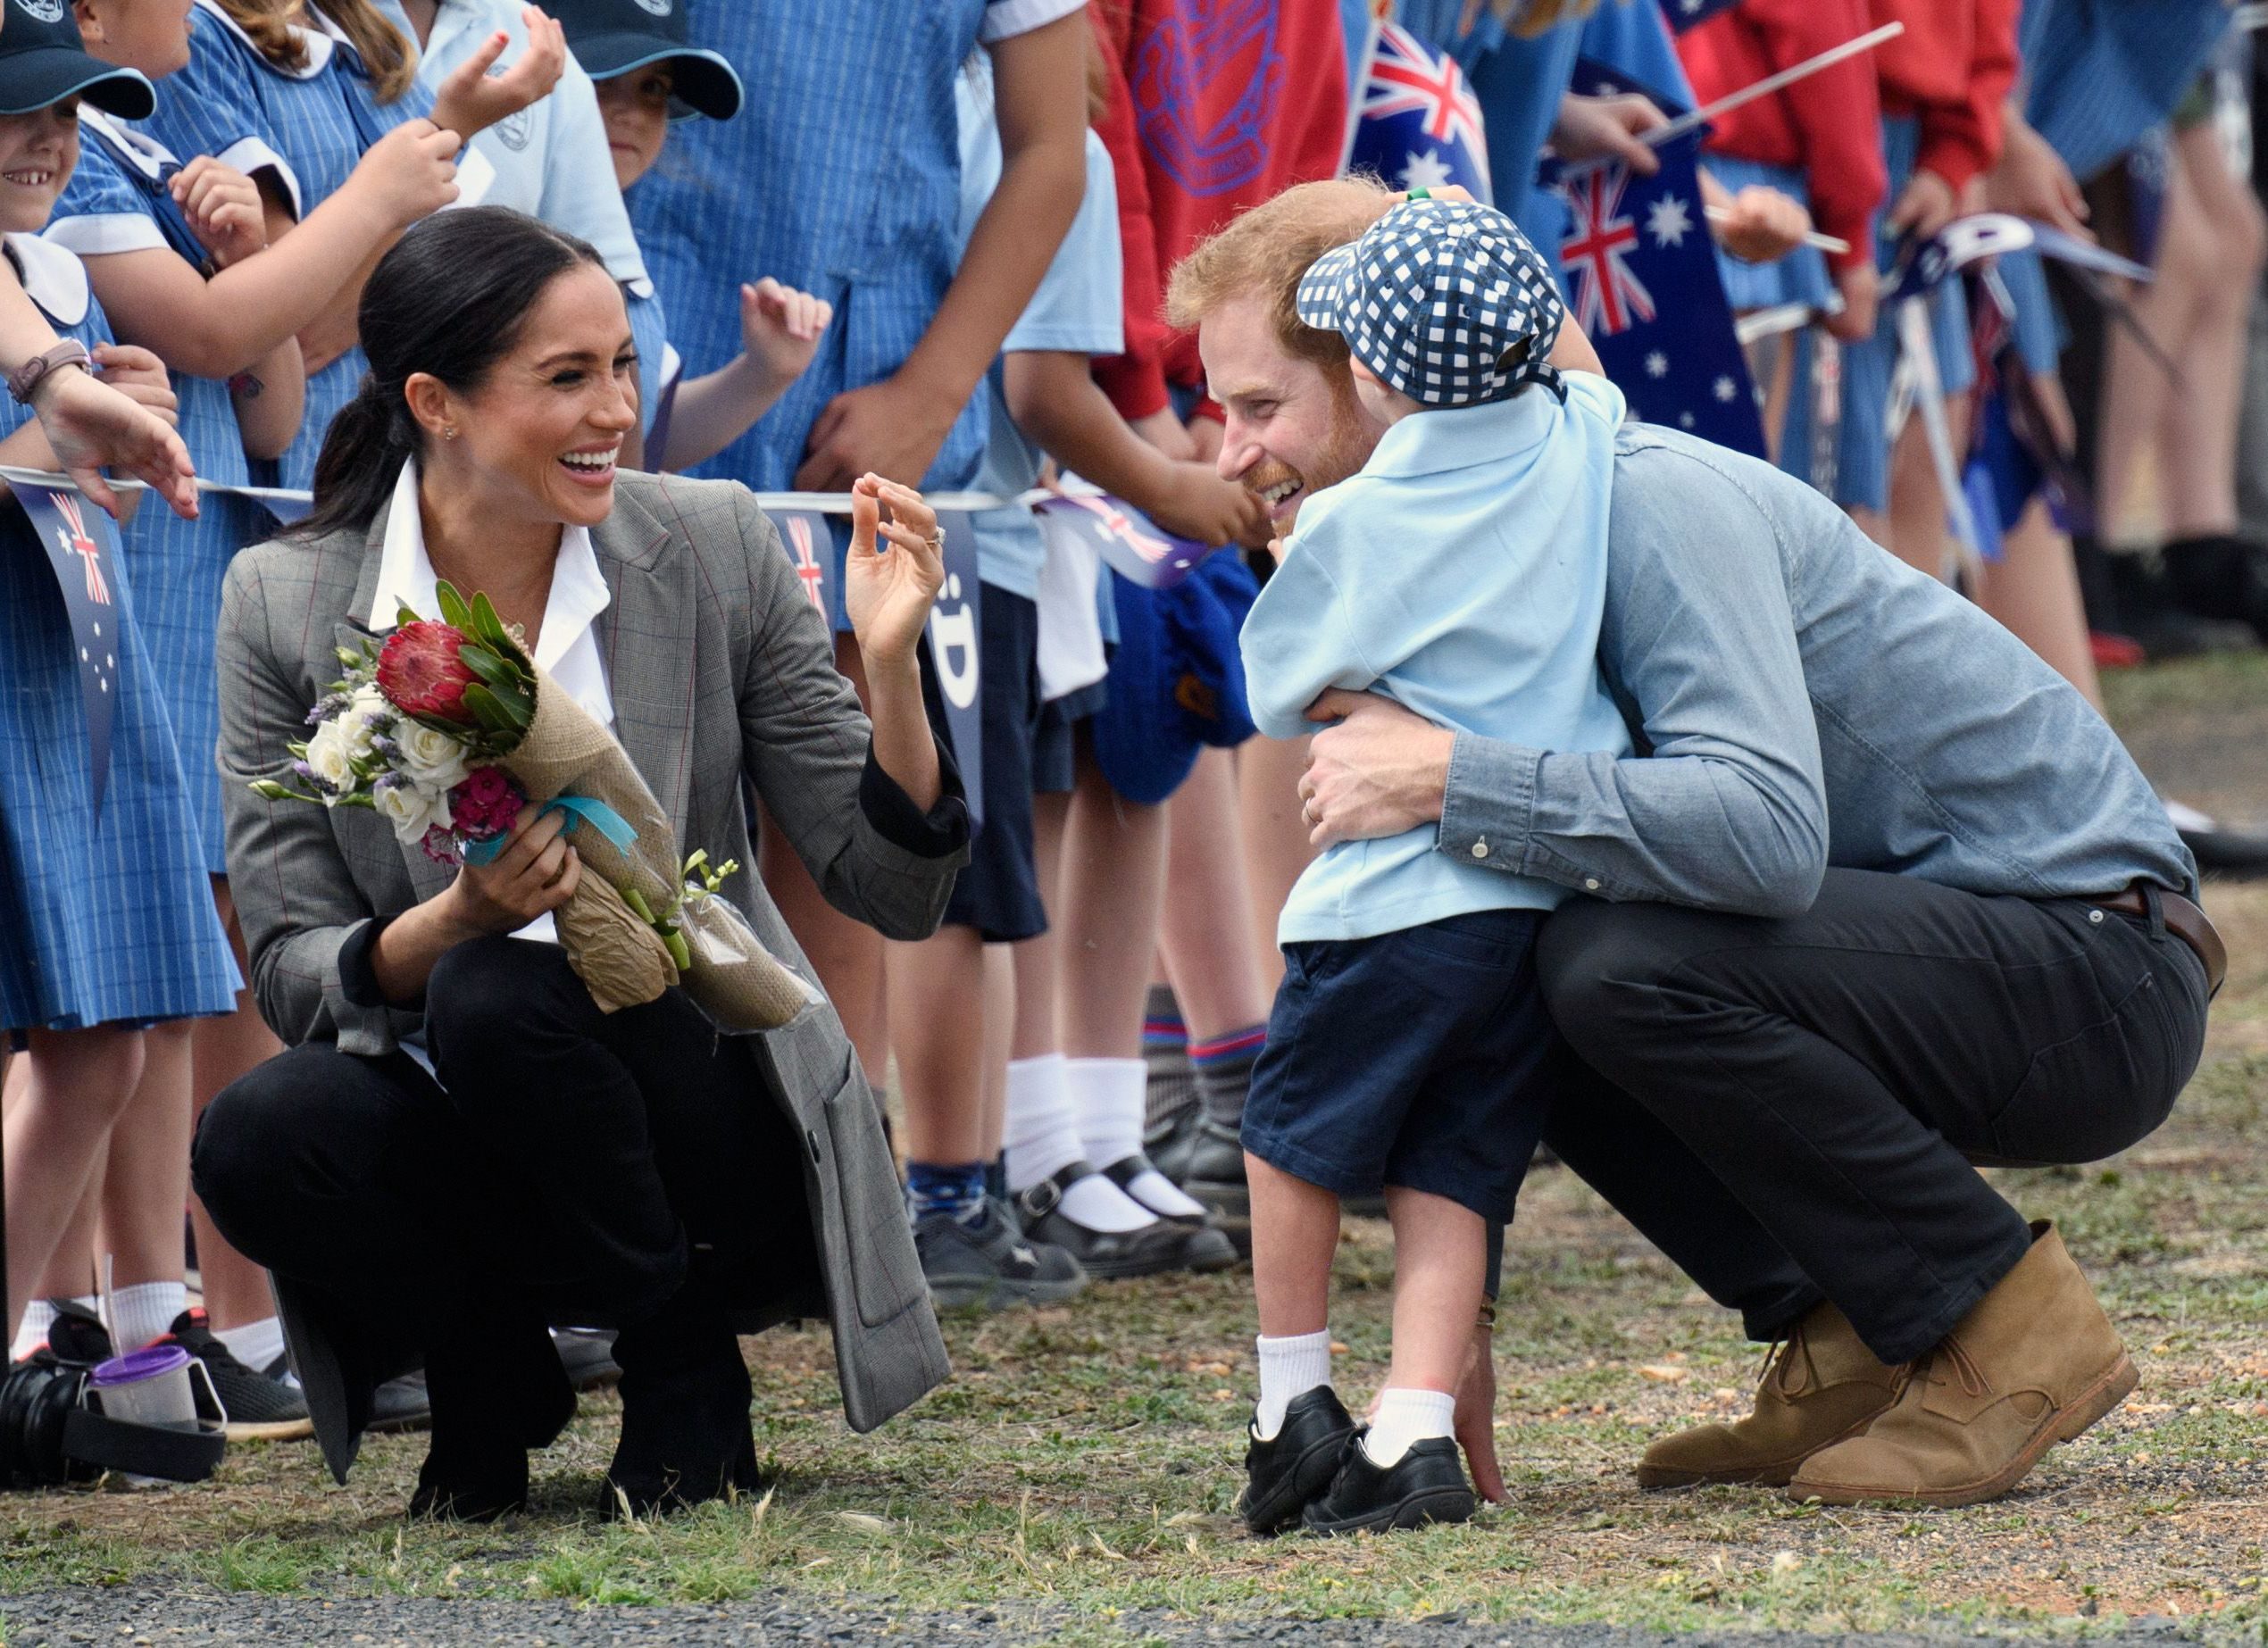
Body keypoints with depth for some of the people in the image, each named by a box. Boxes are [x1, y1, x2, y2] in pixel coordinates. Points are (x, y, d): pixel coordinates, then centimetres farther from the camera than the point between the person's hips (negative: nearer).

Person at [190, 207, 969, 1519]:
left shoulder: (716, 551, -5)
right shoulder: (289, 606, -5)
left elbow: (895, 895, -3)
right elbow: (293, 977, -7)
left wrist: (890, 662, -19)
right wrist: (452, 920, -27)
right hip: (453, 1136, 1)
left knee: (501, 1000, -31)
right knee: (256, 1140, -30)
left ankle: (686, 1366, -6)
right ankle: (488, 1369, 2)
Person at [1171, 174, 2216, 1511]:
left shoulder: (1649, 504, -21)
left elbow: (1771, 831, -37)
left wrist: (1448, 782, -34)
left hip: (2099, 971, -9)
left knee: (1623, 965, -27)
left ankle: (2012, 1330, -13)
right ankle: (1856, 1348, 5)